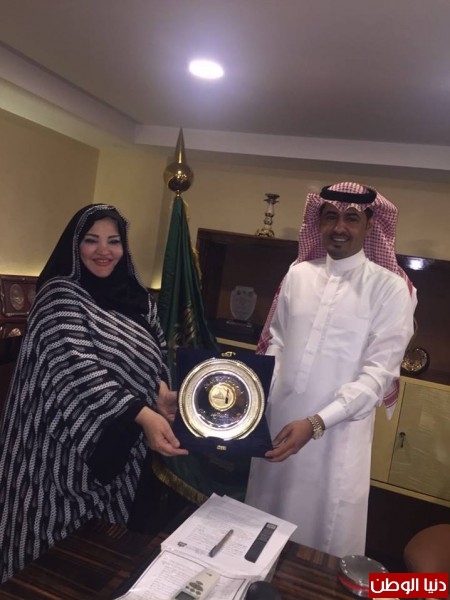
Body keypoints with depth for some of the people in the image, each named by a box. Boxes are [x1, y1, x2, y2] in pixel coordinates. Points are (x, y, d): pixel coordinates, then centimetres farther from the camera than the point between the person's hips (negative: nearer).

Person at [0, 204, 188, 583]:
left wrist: (162, 393, -10)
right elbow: (78, 370, -25)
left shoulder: (135, 296, 6)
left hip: (124, 445, 6)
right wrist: (144, 415, -33)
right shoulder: (61, 295, -13)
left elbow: (156, 353, 11)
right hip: (75, 444, -5)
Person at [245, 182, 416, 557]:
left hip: (337, 433, -4)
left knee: (326, 533, 13)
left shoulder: (391, 288, -9)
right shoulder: (298, 273, 3)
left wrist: (316, 423, -21)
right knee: (265, 525, 21)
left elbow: (380, 371, -13)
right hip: (278, 420, 4)